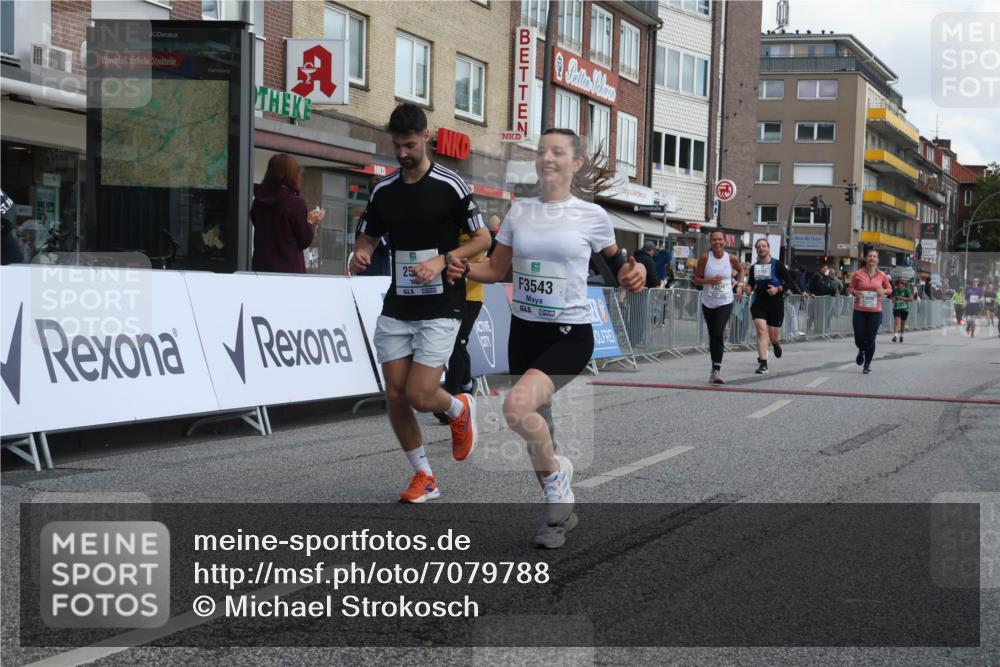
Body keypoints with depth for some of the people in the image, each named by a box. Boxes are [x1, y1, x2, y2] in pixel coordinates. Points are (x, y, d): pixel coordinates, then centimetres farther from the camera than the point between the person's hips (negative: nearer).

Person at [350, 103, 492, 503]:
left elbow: (483, 239, -3)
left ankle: (459, 409, 23)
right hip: (396, 309, 5)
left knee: (420, 396, -12)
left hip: (440, 309, -5)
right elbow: (367, 237, 17)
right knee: (395, 396, 1)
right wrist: (360, 255, -7)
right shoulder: (382, 191, 7)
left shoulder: (449, 186, -6)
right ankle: (424, 477, 18)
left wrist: (442, 261, -17)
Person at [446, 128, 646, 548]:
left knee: (516, 407, -29)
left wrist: (634, 273, -12)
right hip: (523, 331, 5)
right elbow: (496, 269, 13)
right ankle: (560, 509, 32)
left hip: (570, 335, -5)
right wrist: (464, 270, -7)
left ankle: (555, 472, 0)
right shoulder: (520, 211, 6)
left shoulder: (591, 215, -4)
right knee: (533, 426, 11)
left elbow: (617, 263, 10)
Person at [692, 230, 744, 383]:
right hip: (708, 302, 2)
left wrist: (740, 285, 5)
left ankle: (717, 370, -16)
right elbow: (695, 279, -1)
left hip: (725, 302, -2)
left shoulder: (731, 259, -3)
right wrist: (709, 281, -18)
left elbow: (740, 270, 19)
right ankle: (715, 368, 26)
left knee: (718, 334, -17)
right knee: (712, 336, 11)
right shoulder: (705, 258, -6)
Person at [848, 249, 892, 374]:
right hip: (859, 311, 0)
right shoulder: (858, 274, -1)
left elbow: (889, 288, 15)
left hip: (875, 312, 0)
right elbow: (850, 288, 7)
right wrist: (855, 292, -16)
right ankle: (861, 351, 38)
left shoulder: (882, 276, 2)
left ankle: (867, 364, 15)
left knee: (870, 339, -1)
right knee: (859, 339, 1)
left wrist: (884, 291, -8)